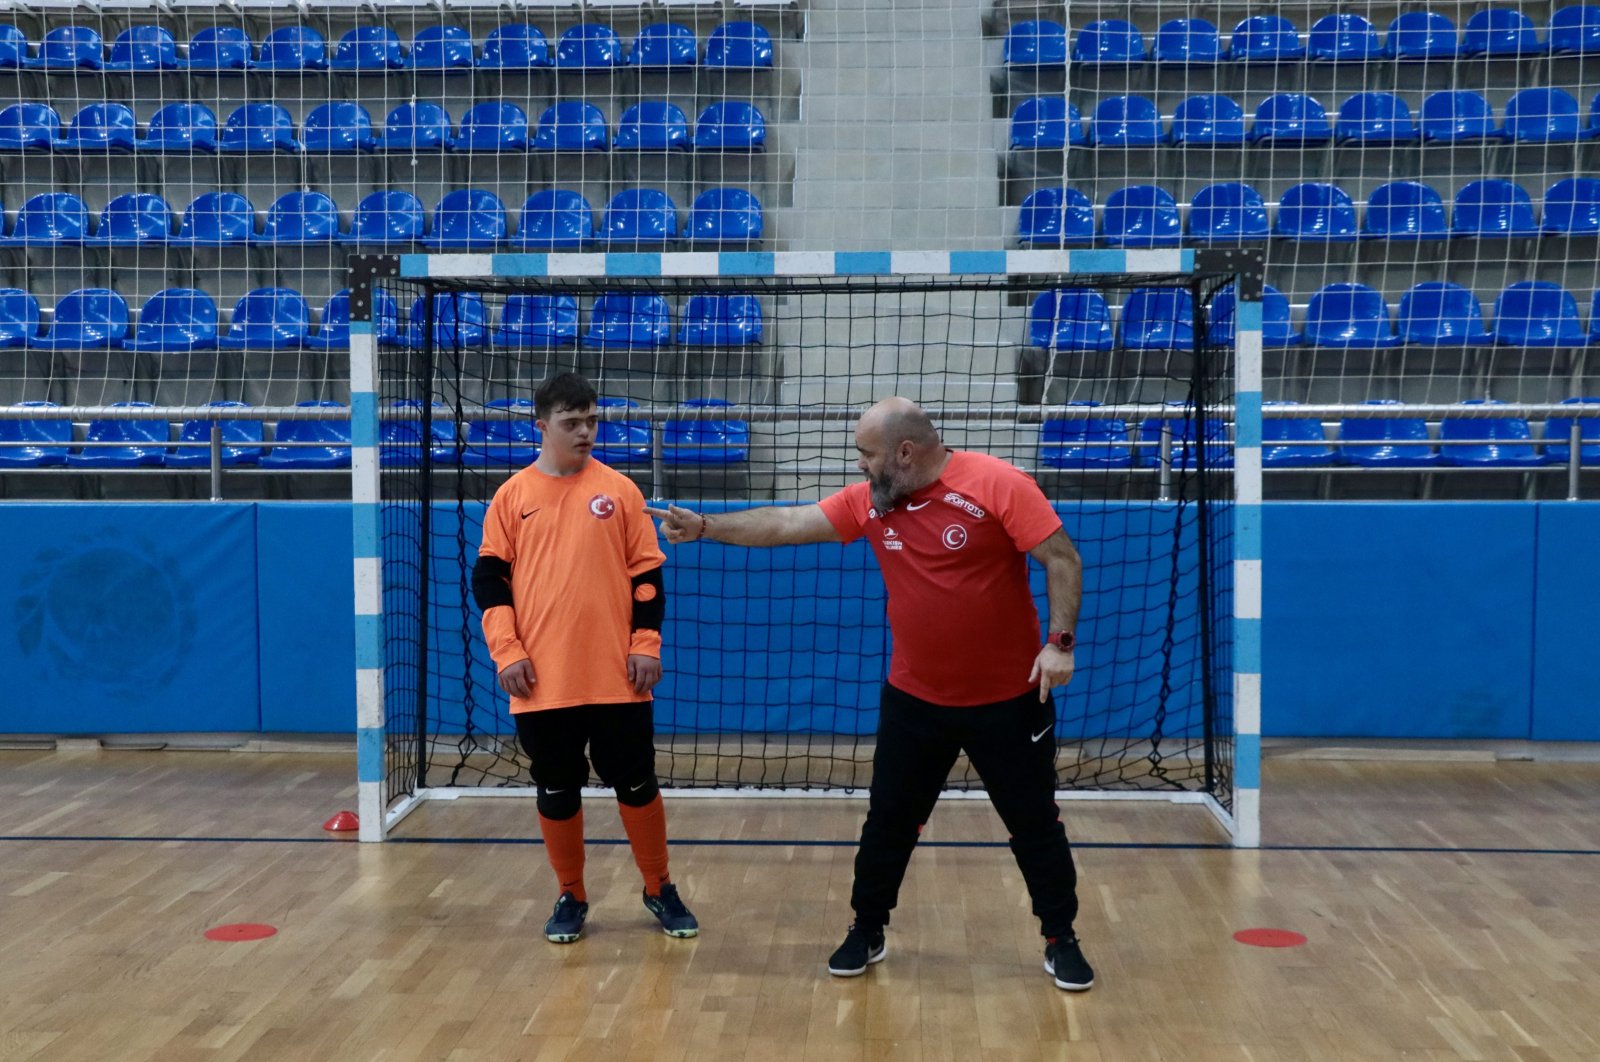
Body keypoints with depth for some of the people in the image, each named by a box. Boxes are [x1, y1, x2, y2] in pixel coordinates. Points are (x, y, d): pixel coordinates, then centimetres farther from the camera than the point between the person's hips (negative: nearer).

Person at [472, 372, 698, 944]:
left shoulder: (619, 490, 4)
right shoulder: (512, 496, 3)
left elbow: (647, 574, 5)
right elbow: (489, 580, 4)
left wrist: (645, 644, -4)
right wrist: (507, 652, -5)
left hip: (617, 677, 0)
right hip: (542, 681, 0)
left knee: (636, 784, 7)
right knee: (556, 791, 9)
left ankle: (660, 890, 25)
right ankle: (570, 898, 26)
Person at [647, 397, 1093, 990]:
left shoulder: (998, 485, -16)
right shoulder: (868, 502, -1)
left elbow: (1062, 559, -15)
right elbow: (785, 524, 4)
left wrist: (1060, 641, -23)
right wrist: (703, 526, 1)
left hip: (1009, 699, -4)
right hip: (914, 699, 5)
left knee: (1035, 825, 8)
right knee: (888, 822, 11)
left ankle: (1061, 940, 25)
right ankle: (867, 932, 28)